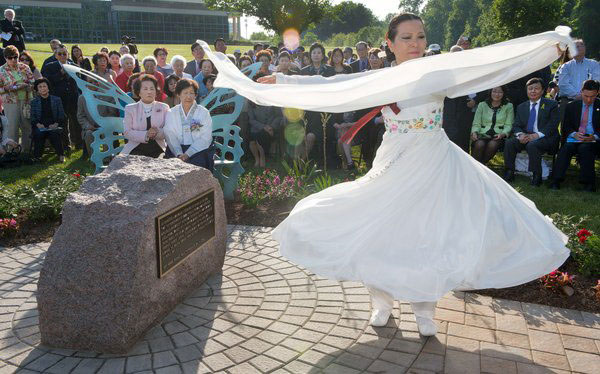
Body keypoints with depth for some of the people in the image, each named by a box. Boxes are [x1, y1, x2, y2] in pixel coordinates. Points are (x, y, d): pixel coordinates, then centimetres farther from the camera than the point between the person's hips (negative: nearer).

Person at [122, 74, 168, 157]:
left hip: (158, 149, 1)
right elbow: (127, 132, 0)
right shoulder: (130, 109, 13)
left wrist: (158, 132, -20)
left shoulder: (164, 108, 13)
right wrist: (146, 135, -16)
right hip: (136, 149, -1)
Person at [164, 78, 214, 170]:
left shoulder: (204, 112, 7)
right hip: (176, 150, 1)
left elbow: (205, 139, -4)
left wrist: (188, 154, -16)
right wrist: (179, 154, -17)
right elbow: (170, 137, 1)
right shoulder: (171, 113, 14)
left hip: (199, 150, -1)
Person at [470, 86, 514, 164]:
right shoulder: (482, 105, 16)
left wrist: (502, 134, -16)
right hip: (483, 134, 1)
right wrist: (474, 132, -10)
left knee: (492, 145, -35)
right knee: (479, 145, -34)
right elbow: (476, 123, 12)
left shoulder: (508, 106, 14)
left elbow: (508, 125, 5)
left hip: (498, 136, -1)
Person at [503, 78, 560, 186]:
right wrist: (520, 134, -13)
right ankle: (509, 174, -17)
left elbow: (552, 125, -7)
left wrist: (537, 135, -22)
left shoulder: (551, 105, 4)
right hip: (526, 137, 4)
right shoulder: (521, 107, 18)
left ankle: (537, 177, -26)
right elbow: (516, 126, 11)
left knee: (532, 145, -35)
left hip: (545, 138, -4)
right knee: (509, 142, -23)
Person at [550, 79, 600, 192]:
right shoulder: (572, 106, 13)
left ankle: (588, 183, -29)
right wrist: (574, 134, -9)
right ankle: (556, 181, -35)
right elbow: (566, 126, 12)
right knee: (566, 148, -31)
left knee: (585, 148, -34)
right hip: (575, 138, 2)